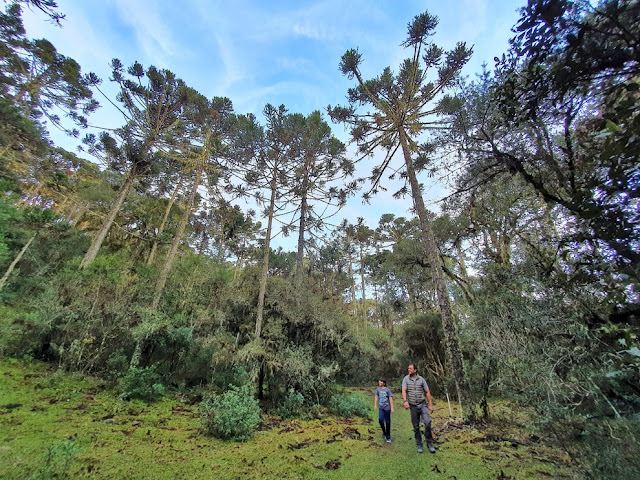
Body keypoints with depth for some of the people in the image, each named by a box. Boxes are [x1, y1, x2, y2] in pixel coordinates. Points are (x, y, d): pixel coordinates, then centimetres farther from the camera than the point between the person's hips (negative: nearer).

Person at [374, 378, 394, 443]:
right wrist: (375, 405, 0)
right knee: (380, 420, -11)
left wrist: (392, 408, -15)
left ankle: (388, 437, 18)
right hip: (381, 407, 3)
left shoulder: (387, 390, -8)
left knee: (387, 422, 4)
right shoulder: (378, 389, 2)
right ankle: (384, 432, 17)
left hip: (387, 408, -2)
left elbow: (391, 399, -10)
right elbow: (376, 397, 6)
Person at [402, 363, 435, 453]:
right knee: (416, 427, 7)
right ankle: (419, 445, 26)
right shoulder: (406, 379, -2)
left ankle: (429, 443, 0)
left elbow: (427, 392, 3)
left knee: (427, 422, -19)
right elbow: (404, 391, -13)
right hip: (413, 406, 1)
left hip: (422, 405, 0)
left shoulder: (421, 379, -1)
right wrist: (405, 401, -29)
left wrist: (431, 405, -2)